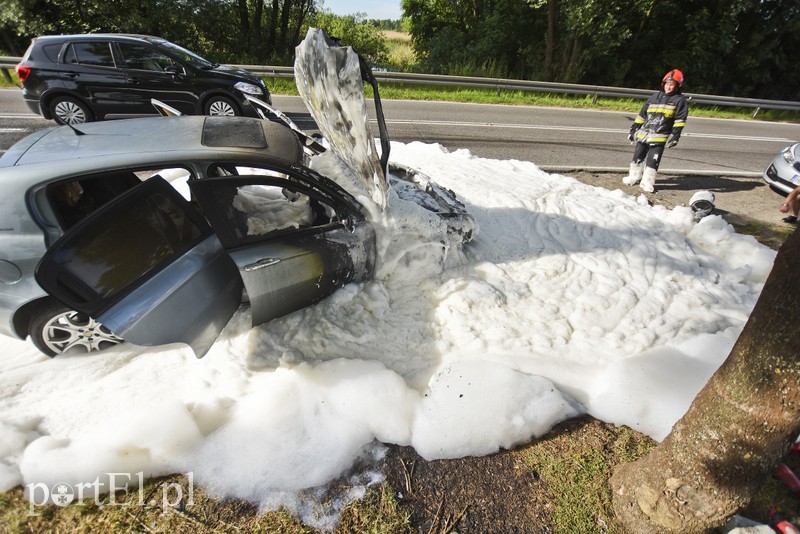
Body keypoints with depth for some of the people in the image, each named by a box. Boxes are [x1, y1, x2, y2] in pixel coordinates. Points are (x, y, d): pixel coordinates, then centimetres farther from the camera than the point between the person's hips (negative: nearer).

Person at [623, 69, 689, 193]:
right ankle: (634, 176, 26)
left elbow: (680, 120, -4)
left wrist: (675, 136, -14)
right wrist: (633, 129, 13)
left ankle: (647, 181, 1)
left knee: (653, 160, -8)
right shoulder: (654, 97, 14)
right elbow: (642, 114, 17)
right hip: (643, 133, 5)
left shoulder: (680, 100, 2)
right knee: (638, 156, 11)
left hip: (660, 136, -4)